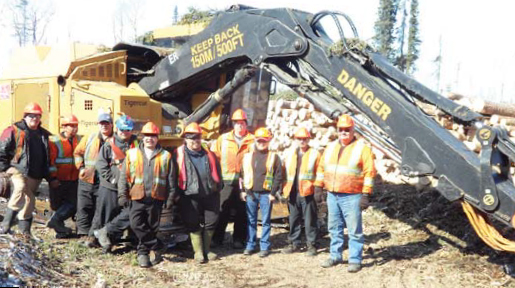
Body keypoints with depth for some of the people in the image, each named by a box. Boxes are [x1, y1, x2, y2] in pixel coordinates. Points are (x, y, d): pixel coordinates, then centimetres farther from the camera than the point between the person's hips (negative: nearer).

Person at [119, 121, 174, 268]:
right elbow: (124, 176, 7)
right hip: (136, 198, 0)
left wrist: (170, 198, 4)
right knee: (136, 225, -14)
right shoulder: (132, 154, 8)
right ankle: (158, 247, -3)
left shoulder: (165, 156, 8)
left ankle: (143, 252, 24)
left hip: (156, 199, 0)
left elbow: (170, 179, 9)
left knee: (151, 227, 7)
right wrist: (122, 195, 0)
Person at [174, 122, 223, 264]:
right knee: (194, 225, 2)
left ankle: (206, 250, 23)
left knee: (210, 223, 8)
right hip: (190, 196, -3)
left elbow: (217, 172, 16)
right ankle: (198, 252, 13)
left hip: (210, 195, 3)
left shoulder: (209, 154, 11)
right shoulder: (179, 154, 0)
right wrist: (176, 193, -4)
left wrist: (218, 187, 9)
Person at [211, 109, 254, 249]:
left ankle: (238, 239, 18)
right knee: (222, 211, 1)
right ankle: (217, 238, 11)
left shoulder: (252, 141, 4)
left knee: (242, 212, 6)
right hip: (226, 181, 0)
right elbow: (215, 157, 7)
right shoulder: (223, 139, 9)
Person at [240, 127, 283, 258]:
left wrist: (273, 193, -6)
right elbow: (243, 174, 12)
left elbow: (278, 177, -1)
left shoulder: (273, 157, 1)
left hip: (266, 194, -3)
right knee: (251, 221, 9)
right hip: (250, 194, 3)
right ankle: (250, 245, 18)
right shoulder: (248, 156, 9)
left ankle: (264, 247, 10)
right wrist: (243, 191, 6)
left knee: (266, 221, 3)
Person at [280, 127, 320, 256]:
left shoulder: (315, 154, 1)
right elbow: (285, 172, 13)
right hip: (293, 192, 4)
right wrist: (284, 189, 5)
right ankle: (294, 243, 20)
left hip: (307, 192, -4)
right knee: (294, 219, 11)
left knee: (310, 220, 0)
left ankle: (312, 245, 8)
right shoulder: (289, 154, 13)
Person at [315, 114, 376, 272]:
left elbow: (369, 172, -10)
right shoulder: (330, 147, 13)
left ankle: (355, 260, 5)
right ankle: (335, 256, 26)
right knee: (334, 228, 14)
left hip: (351, 197, -6)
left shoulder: (362, 147, -6)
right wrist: (318, 187, 12)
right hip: (332, 196, 6)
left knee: (354, 230, -3)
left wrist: (366, 195, -15)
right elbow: (321, 168, 19)